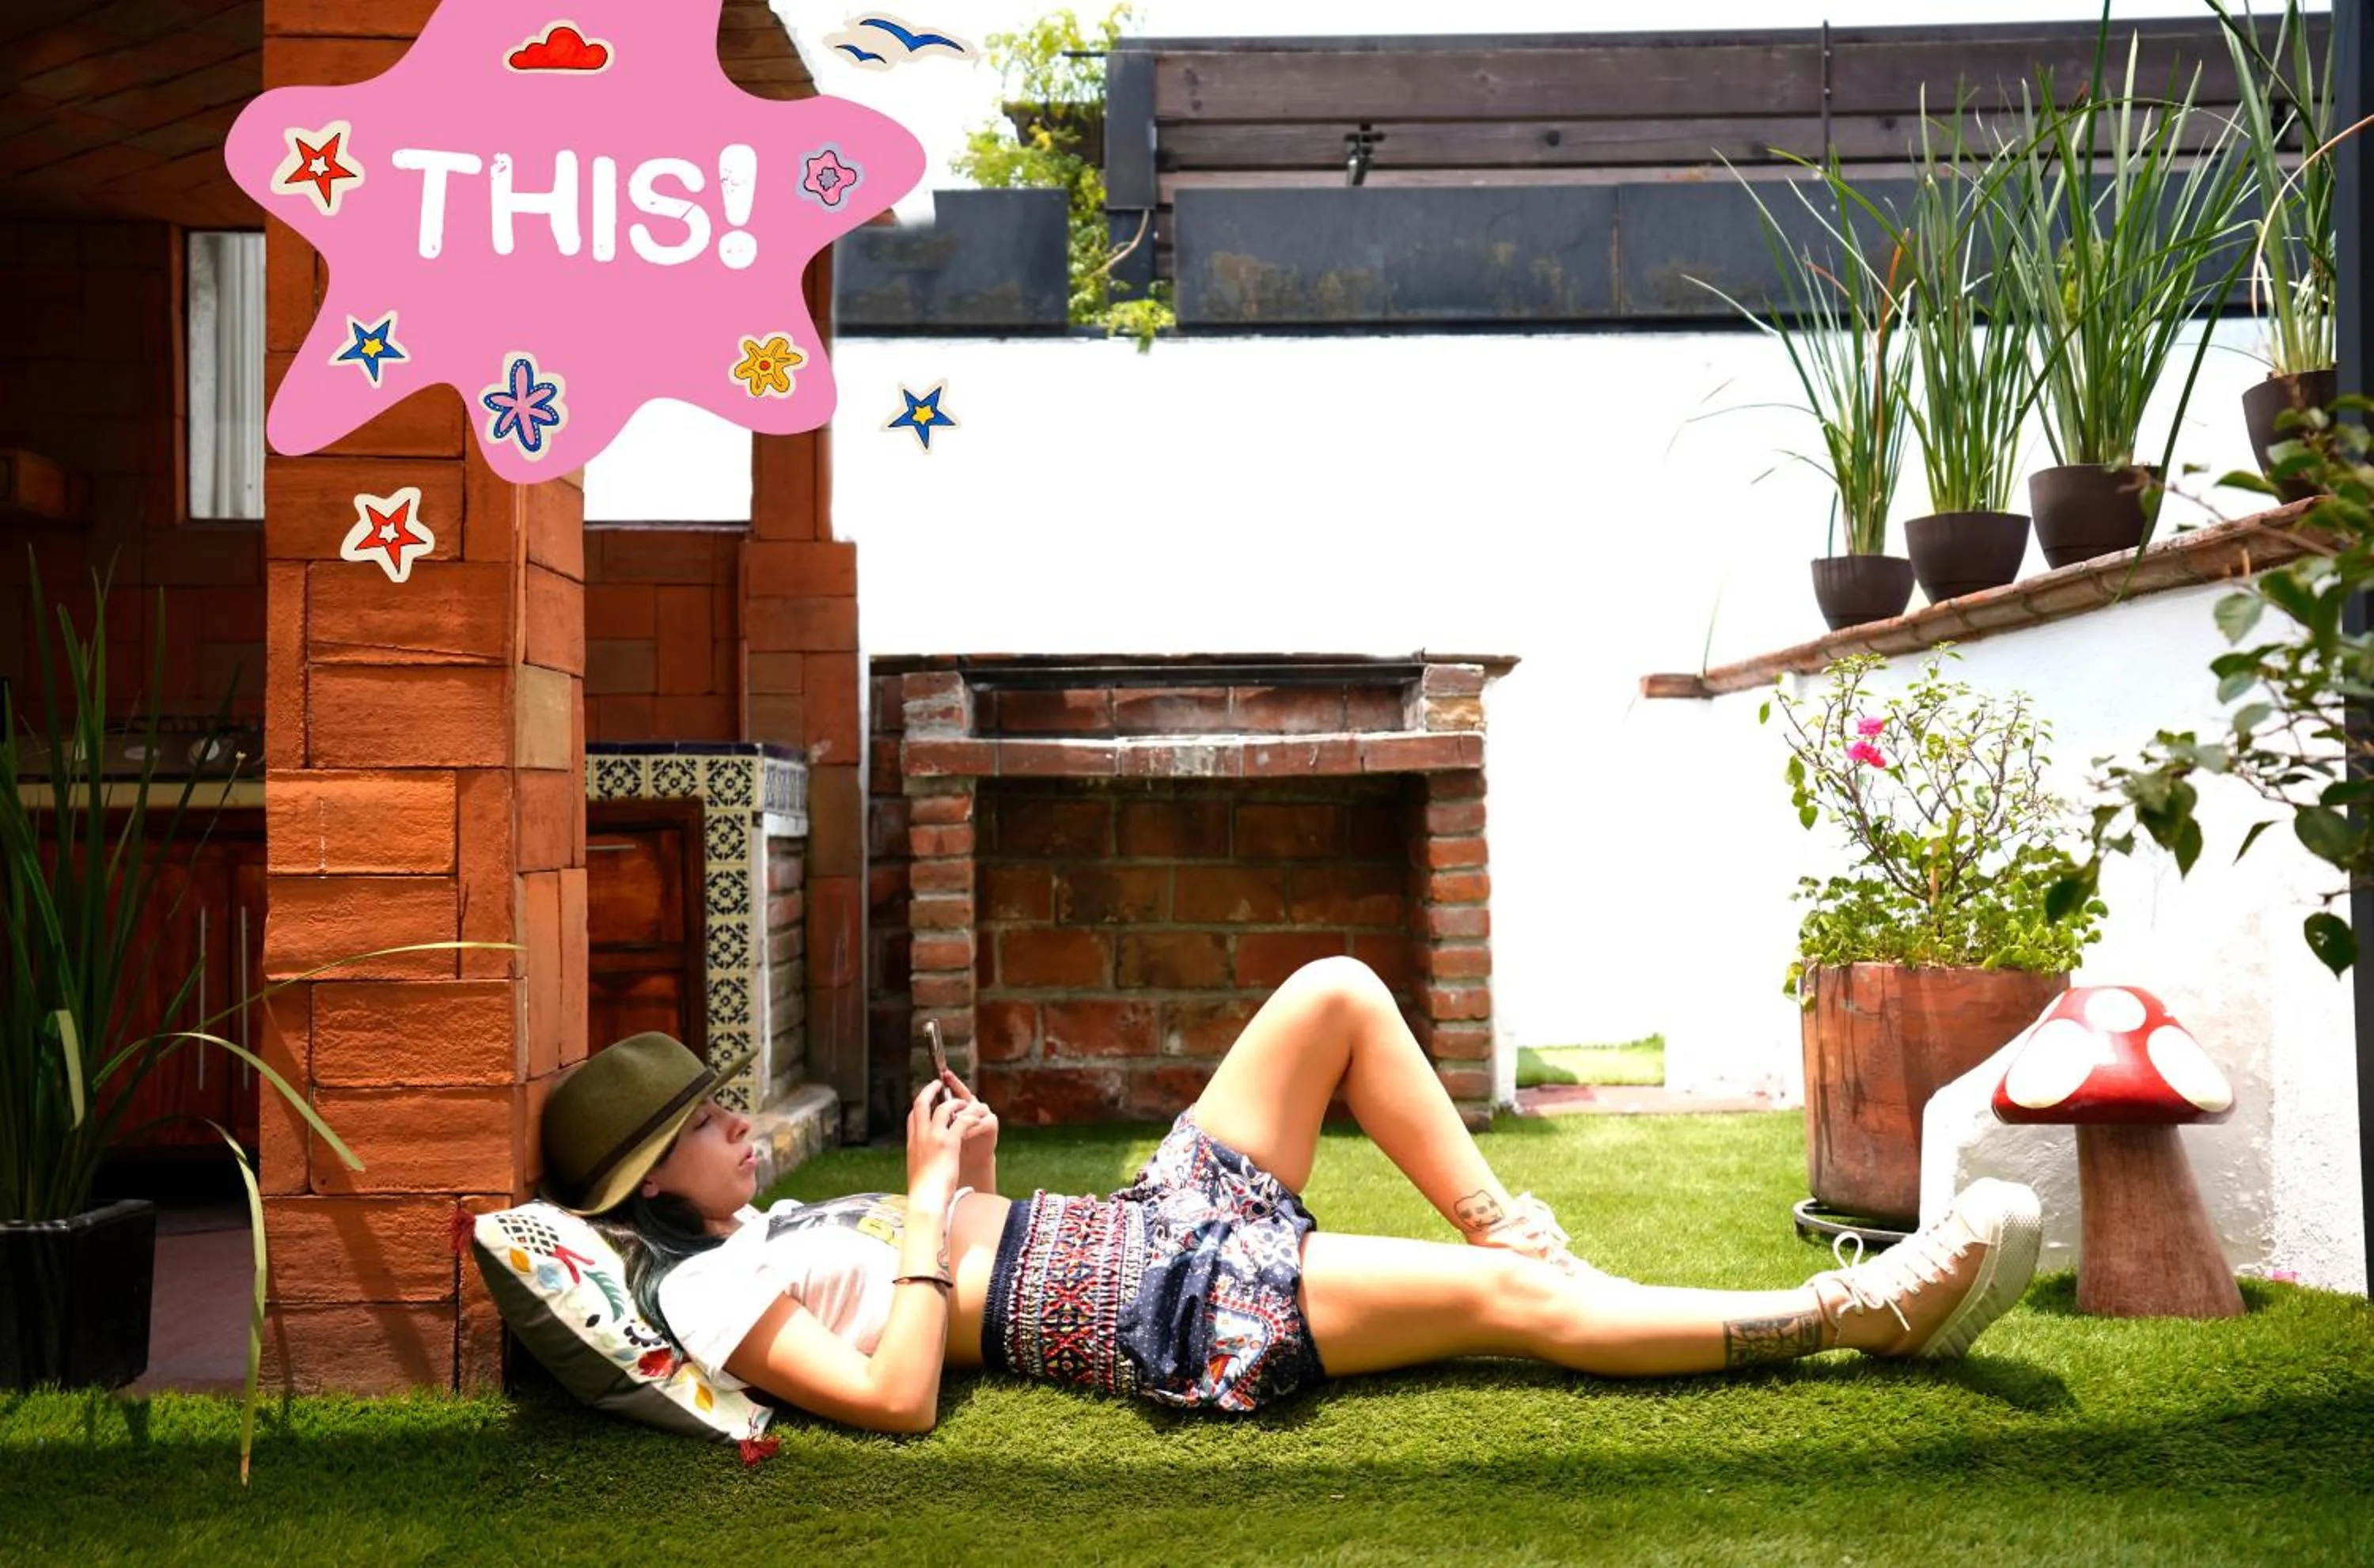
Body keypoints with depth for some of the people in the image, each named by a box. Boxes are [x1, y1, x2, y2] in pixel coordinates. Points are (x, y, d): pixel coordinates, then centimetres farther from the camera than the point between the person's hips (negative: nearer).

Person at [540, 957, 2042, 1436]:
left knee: (1338, 991, 1)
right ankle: (1866, 1310, -11)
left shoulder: (777, 1223, 17)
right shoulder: (709, 1289, -9)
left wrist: (971, 1174, 4)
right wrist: (929, 1205, -18)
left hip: (1156, 1221, 10)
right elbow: (900, 1395, -24)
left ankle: (1513, 1230, 6)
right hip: (1171, 1315, -10)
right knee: (1518, 1304, -19)